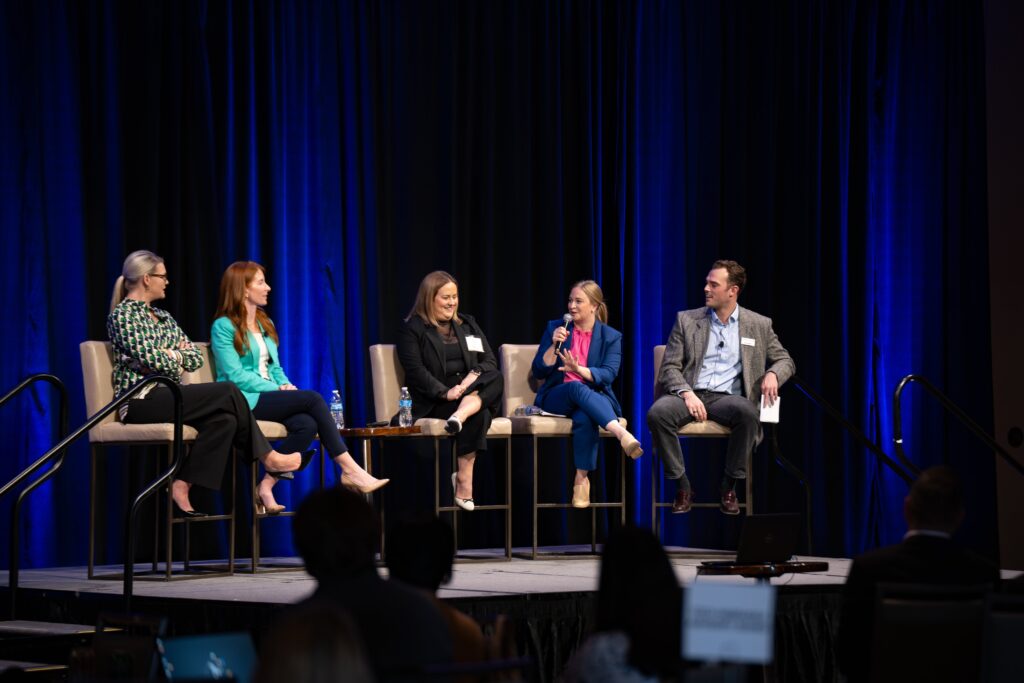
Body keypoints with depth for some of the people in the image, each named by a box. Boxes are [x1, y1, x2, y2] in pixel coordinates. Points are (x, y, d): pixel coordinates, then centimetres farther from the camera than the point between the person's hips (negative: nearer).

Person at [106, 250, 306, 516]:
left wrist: (169, 357, -5)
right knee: (228, 393, -19)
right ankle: (267, 457, -6)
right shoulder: (123, 314, -6)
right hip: (141, 400, -8)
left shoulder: (163, 317, 20)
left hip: (167, 396, 8)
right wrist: (178, 357, 1)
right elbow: (149, 359, -18)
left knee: (225, 417, -21)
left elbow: (196, 357, 14)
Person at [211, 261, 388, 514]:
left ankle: (267, 485, -26)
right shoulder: (223, 327, -5)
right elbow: (235, 375, -13)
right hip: (243, 400, -7)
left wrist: (286, 384, -5)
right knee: (313, 398, -24)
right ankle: (349, 470, -23)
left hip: (269, 396, 7)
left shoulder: (265, 323, 20)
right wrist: (277, 389, -16)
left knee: (306, 424, -26)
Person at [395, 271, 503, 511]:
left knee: (496, 378, -30)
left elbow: (490, 361, 11)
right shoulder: (413, 329, 4)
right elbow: (416, 371, -9)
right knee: (479, 415, -36)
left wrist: (475, 376, -14)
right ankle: (464, 481, -38)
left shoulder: (468, 324, 21)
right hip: (433, 401, -5)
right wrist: (445, 392, -24)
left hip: (475, 392, 5)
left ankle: (460, 416, -49)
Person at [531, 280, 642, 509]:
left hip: (595, 398, 0)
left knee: (584, 418, -39)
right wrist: (554, 345, -10)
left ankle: (581, 479, -33)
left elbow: (608, 375, -8)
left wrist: (579, 369, -24)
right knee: (577, 388, -38)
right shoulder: (555, 328, 10)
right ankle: (621, 433, -57)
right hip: (557, 397, 0)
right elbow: (538, 372, 5)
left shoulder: (611, 337, 7)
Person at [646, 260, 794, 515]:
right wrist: (687, 393, -15)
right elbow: (670, 367, 5)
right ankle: (682, 486, -16)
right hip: (691, 395, 1)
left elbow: (785, 360, 17)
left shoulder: (759, 325, 11)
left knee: (748, 412, -37)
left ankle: (729, 487, -17)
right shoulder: (686, 320, 10)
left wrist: (772, 374, -9)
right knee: (657, 412, -33)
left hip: (728, 398, -1)